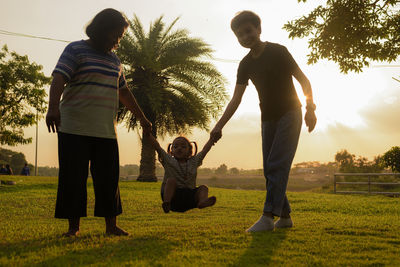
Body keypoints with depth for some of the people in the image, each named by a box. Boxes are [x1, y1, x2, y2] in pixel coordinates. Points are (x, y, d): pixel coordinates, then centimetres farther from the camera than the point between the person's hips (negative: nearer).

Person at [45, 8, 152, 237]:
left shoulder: (114, 60, 20)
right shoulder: (76, 50, 1)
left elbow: (124, 92, 29)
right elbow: (59, 79, -13)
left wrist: (142, 118, 31)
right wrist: (53, 107, -31)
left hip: (106, 131, 5)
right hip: (74, 129, -5)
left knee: (109, 178, 4)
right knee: (73, 178, -2)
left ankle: (112, 225, 12)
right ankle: (74, 226, 6)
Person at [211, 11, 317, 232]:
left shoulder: (278, 52, -9)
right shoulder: (246, 65, 6)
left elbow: (303, 80, -6)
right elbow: (236, 99, 2)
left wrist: (310, 107, -19)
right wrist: (219, 125, -9)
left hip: (289, 114, -6)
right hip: (268, 119, 6)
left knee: (277, 165, -17)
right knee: (270, 169, 3)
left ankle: (268, 217, -22)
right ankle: (285, 216, 12)